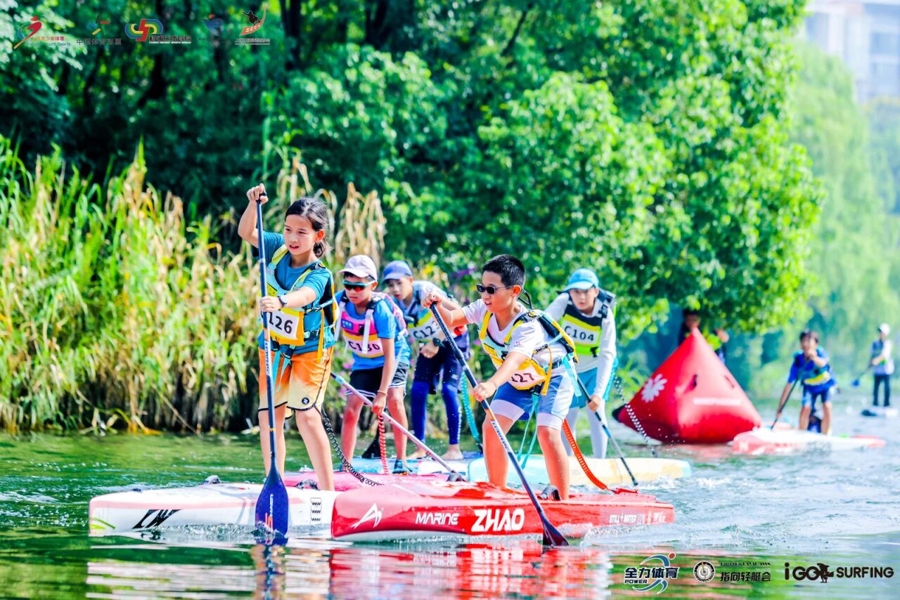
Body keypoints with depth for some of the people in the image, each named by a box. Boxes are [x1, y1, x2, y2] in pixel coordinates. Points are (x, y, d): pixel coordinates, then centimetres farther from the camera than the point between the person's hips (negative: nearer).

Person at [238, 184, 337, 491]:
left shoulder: (319, 276, -27)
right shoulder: (278, 248, -10)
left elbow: (303, 296, -48)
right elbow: (246, 232, -5)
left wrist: (280, 302, -69)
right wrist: (254, 204, -24)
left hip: (310, 350, -5)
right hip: (274, 346, 6)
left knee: (307, 417, -17)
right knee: (269, 418, 3)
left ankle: (328, 491, -12)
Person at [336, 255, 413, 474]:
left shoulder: (381, 310, -32)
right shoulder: (340, 302, -20)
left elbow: (389, 355, -32)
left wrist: (381, 393, -36)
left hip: (394, 357, -4)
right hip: (363, 362, 5)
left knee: (394, 399, -25)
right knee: (351, 409, -5)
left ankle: (401, 460, -17)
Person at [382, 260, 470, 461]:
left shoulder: (425, 290, -29)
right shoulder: (395, 306, -11)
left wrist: (437, 341, -38)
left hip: (453, 340, -6)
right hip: (429, 345, 6)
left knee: (448, 389, -16)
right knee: (417, 391, -5)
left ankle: (454, 449, -11)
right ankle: (420, 448, 3)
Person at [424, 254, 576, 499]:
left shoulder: (528, 326, -39)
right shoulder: (484, 310, -19)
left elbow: (514, 360, -55)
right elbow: (451, 320, -22)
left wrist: (492, 384, -74)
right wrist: (438, 306, -46)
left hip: (552, 378, -7)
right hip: (517, 381, 7)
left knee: (547, 433, -24)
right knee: (491, 428, -5)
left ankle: (562, 500, -16)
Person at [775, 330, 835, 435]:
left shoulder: (820, 353, -29)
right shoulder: (798, 360, -25)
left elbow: (822, 363, -54)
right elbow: (788, 385, -21)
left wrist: (814, 358, -79)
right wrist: (780, 407, -22)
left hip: (826, 384, -1)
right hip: (810, 387, 1)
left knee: (827, 407, -21)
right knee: (805, 408, -18)